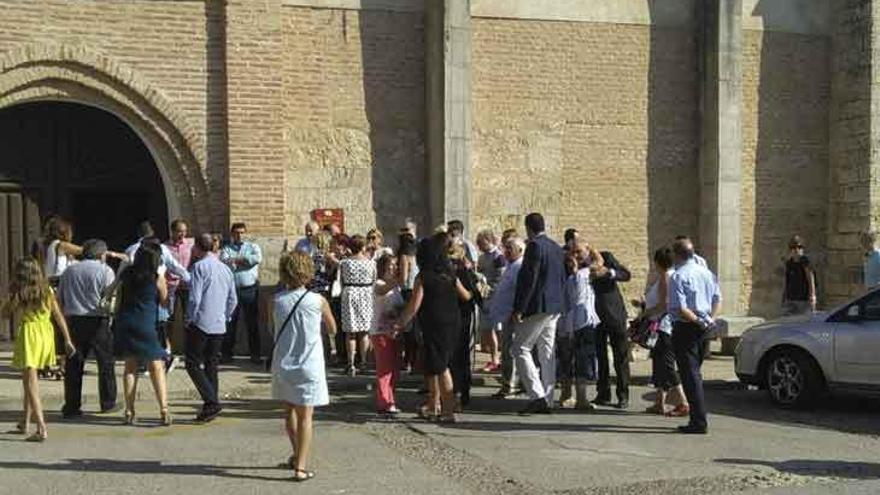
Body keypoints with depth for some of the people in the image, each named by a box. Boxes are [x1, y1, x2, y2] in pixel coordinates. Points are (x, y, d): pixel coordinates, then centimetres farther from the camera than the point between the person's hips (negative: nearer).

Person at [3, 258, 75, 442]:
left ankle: (42, 429, -14)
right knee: (31, 380, 22)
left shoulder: (15, 293, -7)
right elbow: (58, 316, 2)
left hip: (28, 335, -4)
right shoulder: (46, 290, 2)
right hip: (46, 334, 5)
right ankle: (25, 423, 31)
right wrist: (67, 339, 5)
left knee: (30, 383, -3)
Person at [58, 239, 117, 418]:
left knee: (73, 364, 7)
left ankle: (71, 406, 5)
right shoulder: (105, 271, -2)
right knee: (106, 362, 8)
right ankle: (108, 403, 12)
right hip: (98, 322, -4)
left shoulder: (69, 271, 12)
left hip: (73, 320, 4)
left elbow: (59, 300, 14)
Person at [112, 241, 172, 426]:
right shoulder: (157, 278, -7)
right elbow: (164, 300, 4)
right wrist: (166, 284, 16)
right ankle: (164, 411, -7)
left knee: (130, 367, 11)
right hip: (145, 325, -4)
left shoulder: (126, 273, 5)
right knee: (156, 368, 1)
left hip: (124, 323, 4)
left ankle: (129, 412, 8)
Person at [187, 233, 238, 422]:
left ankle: (211, 402, -12)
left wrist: (189, 320, -5)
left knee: (193, 364, 1)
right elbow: (233, 300, 13)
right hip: (219, 326, 7)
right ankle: (211, 406, 13)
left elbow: (195, 298, -15)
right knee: (211, 365, 13)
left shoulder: (200, 266, -10)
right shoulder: (226, 269, 11)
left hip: (201, 323, -6)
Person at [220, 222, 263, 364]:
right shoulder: (227, 248, 11)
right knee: (230, 322, 2)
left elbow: (258, 258, -11)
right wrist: (245, 260, -18)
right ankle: (226, 353, 10)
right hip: (232, 289, 0)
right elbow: (223, 261, -9)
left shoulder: (252, 246, 11)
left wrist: (237, 259, -9)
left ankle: (255, 354, 10)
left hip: (250, 289, 0)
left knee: (253, 322, 3)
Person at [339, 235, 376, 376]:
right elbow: (374, 281, 5)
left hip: (350, 294, -1)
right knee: (364, 331, 13)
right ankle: (363, 361, 19)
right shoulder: (370, 262, -4)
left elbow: (342, 280, 1)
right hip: (366, 294, 1)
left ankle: (351, 364, -3)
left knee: (350, 332, 2)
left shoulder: (344, 262, -4)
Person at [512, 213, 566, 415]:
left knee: (521, 349, -3)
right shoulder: (557, 248, 14)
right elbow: (562, 279, 18)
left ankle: (537, 396, -11)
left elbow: (528, 279, -19)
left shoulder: (534, 246, -13)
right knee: (547, 353, 10)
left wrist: (519, 309, -17)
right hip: (554, 307, 9)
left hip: (537, 307, -9)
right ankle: (547, 400, 12)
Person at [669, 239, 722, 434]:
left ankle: (699, 422, -5)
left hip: (686, 328, -8)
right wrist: (709, 320, 3)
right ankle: (698, 418, 21)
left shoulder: (678, 276, -14)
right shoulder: (707, 273, 11)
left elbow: (680, 309, -22)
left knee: (690, 375, -4)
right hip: (704, 330, 8)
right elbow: (717, 300, 13)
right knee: (695, 373, 17)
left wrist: (697, 321, -13)